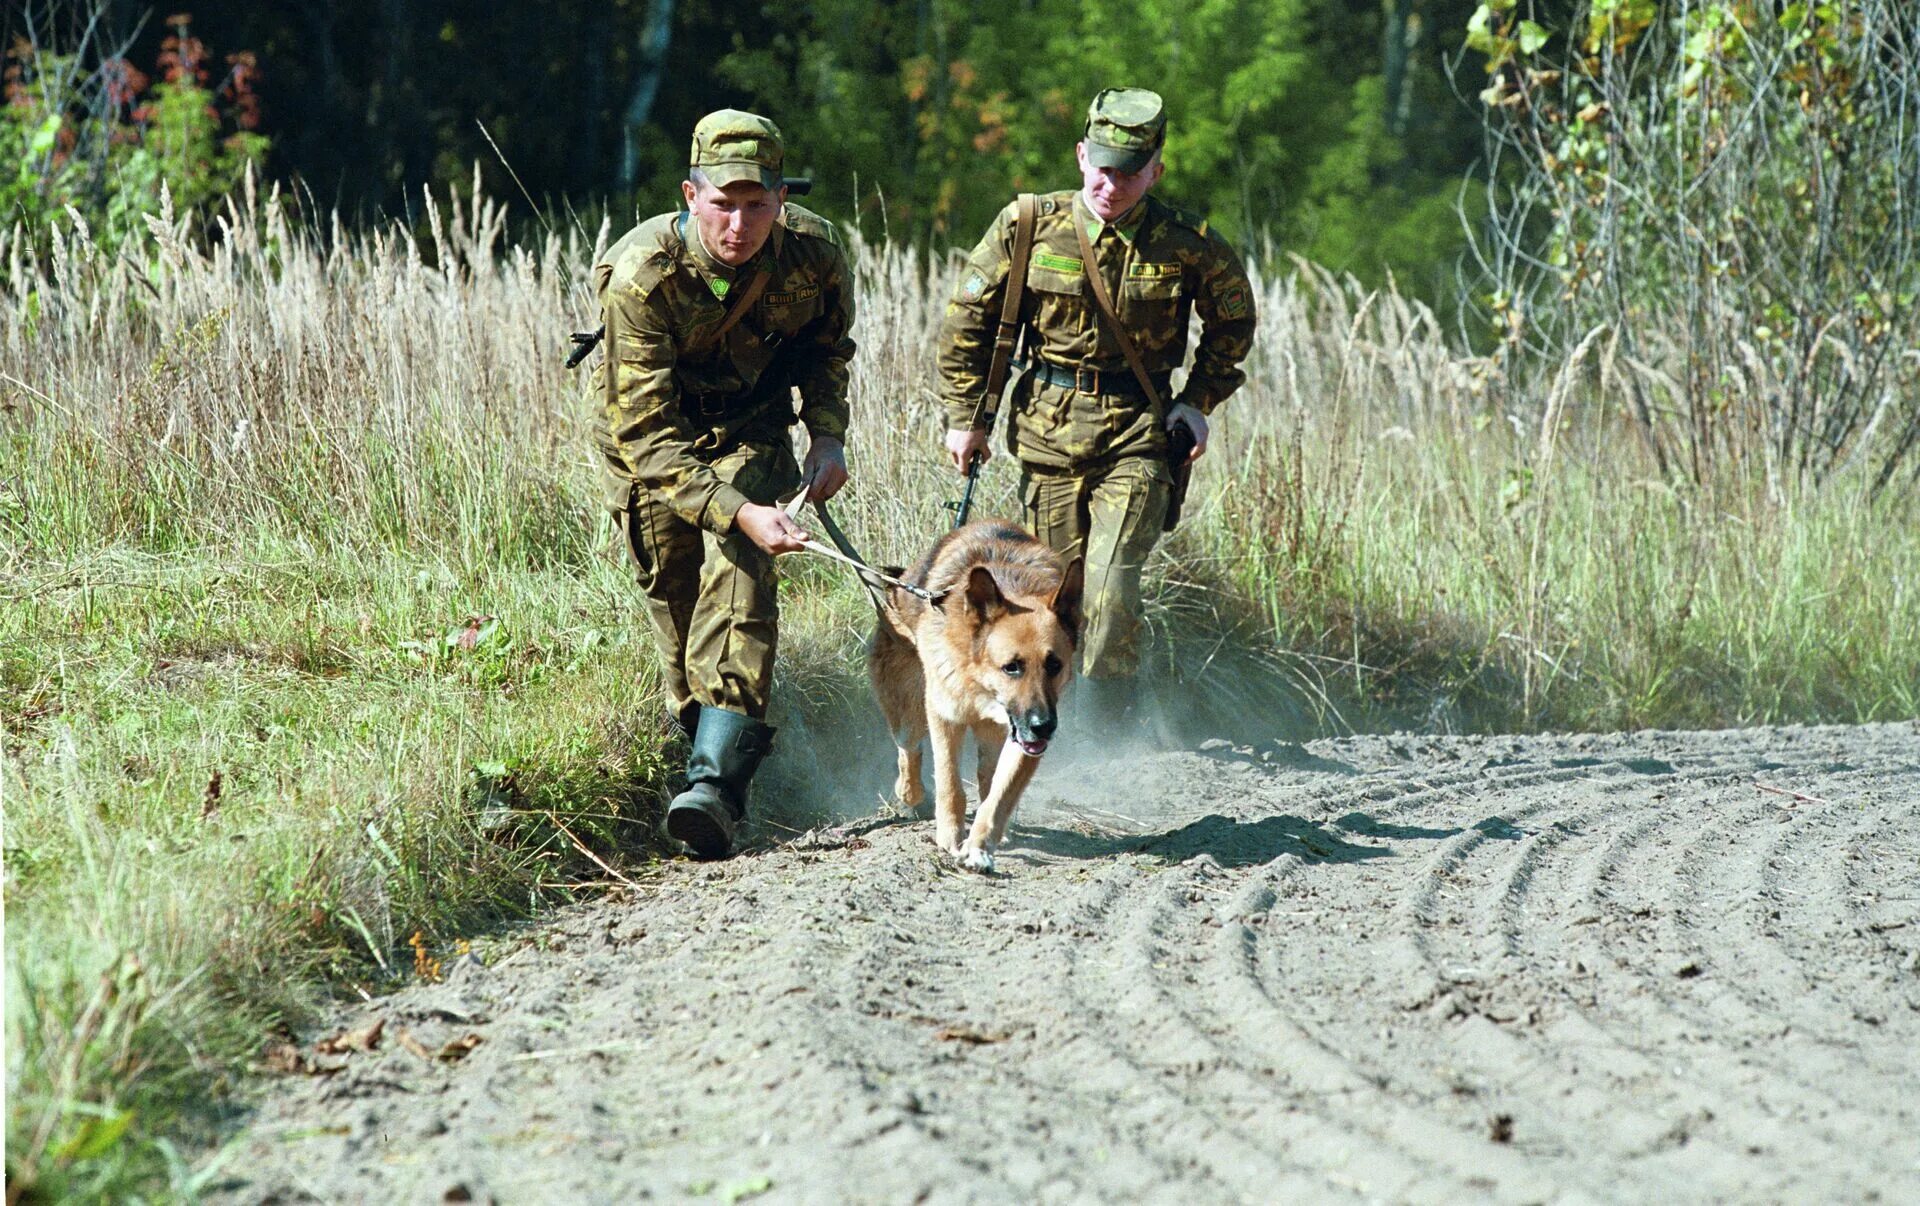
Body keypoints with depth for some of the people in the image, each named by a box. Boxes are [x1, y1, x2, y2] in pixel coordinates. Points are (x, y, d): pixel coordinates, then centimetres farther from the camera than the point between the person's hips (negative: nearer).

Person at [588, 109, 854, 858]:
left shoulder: (814, 253, -21)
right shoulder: (641, 277, -32)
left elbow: (828, 343, 5)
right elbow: (647, 432, -33)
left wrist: (827, 432, -10)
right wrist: (740, 512, -44)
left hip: (750, 427, 1)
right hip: (649, 438, -1)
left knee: (737, 580, -18)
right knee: (673, 593, 1)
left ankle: (717, 781, -28)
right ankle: (710, 739, 26)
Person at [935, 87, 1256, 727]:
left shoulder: (1188, 244, -6)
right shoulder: (1030, 224, -5)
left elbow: (1233, 319, 13)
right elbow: (968, 318, 6)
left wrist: (1200, 399, 4)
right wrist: (966, 416, 5)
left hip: (1137, 433, -2)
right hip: (1047, 427, 2)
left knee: (1111, 586, -15)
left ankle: (1109, 722, -2)